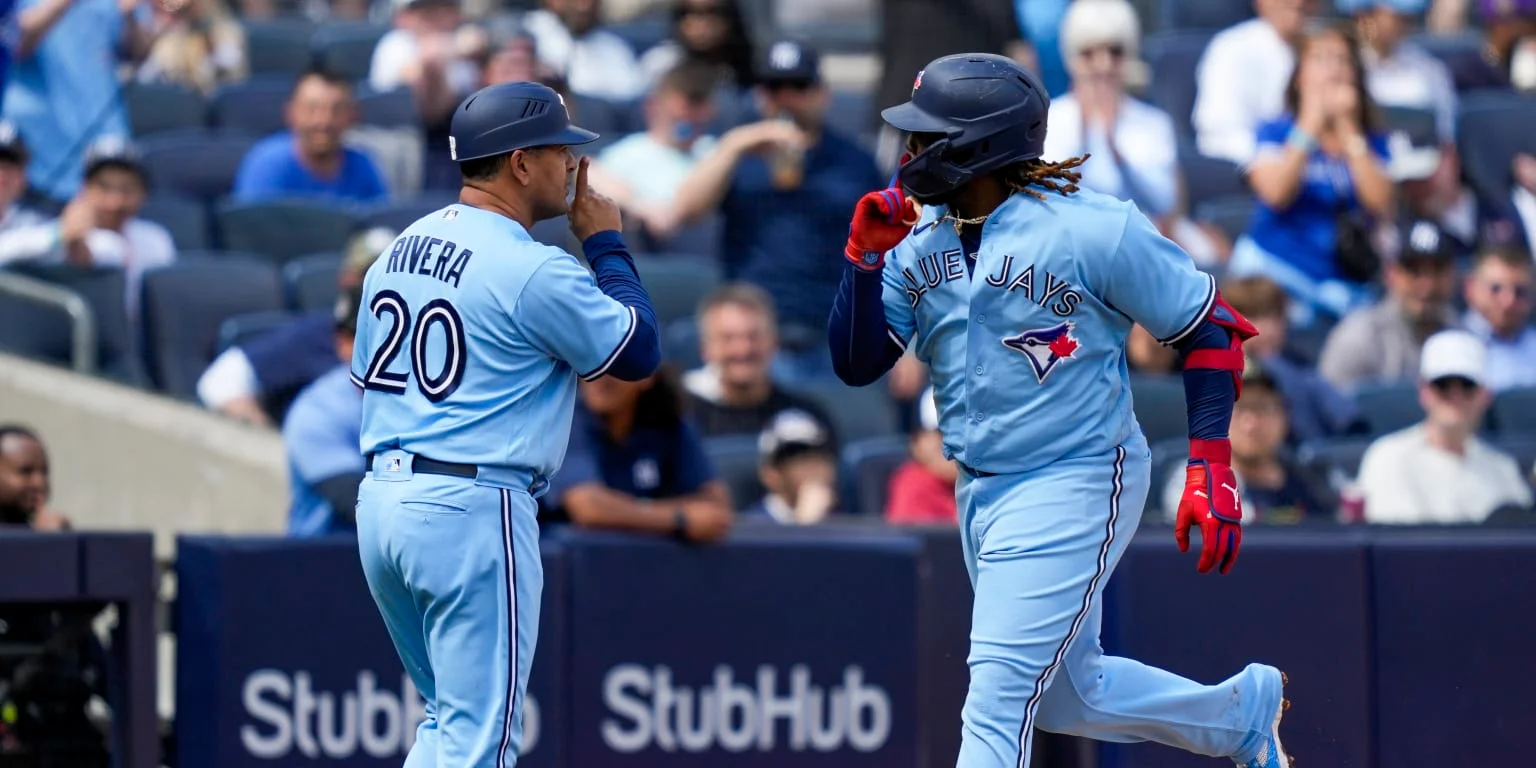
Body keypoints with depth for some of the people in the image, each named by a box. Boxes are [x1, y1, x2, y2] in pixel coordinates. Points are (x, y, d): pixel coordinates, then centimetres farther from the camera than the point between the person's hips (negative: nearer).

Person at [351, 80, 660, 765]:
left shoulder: (400, 250, 13)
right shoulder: (534, 270, -13)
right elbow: (639, 353, -4)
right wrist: (606, 245, 7)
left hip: (379, 502, 9)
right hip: (472, 507, -9)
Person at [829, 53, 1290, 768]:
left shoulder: (1092, 228, -15)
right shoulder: (920, 242, 3)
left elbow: (1210, 329, -8)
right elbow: (856, 362, 1)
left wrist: (1210, 469, -15)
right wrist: (865, 255, -13)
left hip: (1073, 487, -8)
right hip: (981, 490, 8)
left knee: (998, 693, -14)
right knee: (1068, 695, 18)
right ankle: (1243, 709, 39)